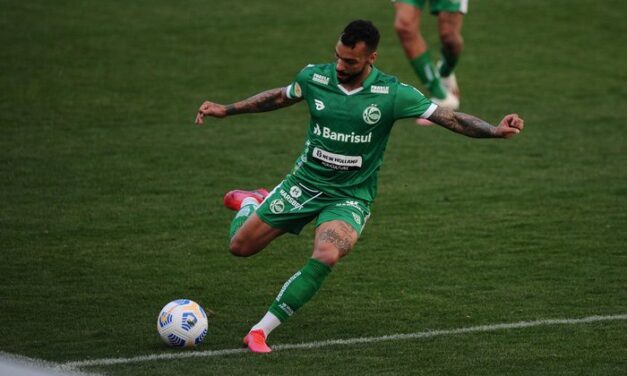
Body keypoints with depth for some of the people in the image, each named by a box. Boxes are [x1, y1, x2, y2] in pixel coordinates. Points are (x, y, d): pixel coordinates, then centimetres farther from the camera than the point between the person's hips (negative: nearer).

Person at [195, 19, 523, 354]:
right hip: (303, 183, 3)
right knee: (240, 247, 7)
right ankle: (251, 203, 45)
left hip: (349, 197, -3)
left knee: (326, 257, -33)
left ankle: (261, 331, -24)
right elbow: (279, 97, 13)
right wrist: (225, 110, 17)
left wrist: (495, 130, -31)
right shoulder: (314, 77, -8)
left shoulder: (392, 94, -17)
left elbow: (451, 118, -16)